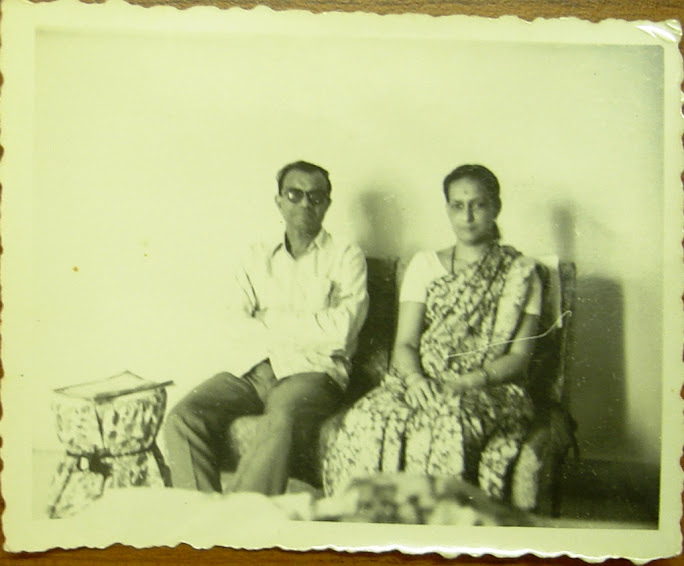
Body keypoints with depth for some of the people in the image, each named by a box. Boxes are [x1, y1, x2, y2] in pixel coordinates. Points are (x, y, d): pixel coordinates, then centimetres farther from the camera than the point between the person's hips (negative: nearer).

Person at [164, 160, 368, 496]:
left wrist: (271, 322, 1)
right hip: (249, 369, 4)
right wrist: (301, 334, -7)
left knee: (279, 420, -37)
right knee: (183, 417, -22)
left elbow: (341, 328, -7)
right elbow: (236, 323, 5)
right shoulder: (257, 257, 21)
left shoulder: (346, 258, 11)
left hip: (311, 372, -4)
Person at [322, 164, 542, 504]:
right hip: (423, 383, 3)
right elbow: (405, 343, 7)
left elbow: (519, 357, 2)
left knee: (445, 426, -39)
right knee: (368, 422, -31)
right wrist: (415, 378, -15)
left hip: (492, 389, -2)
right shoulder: (425, 265, 16)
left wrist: (470, 381, -16)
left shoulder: (520, 273, 9)